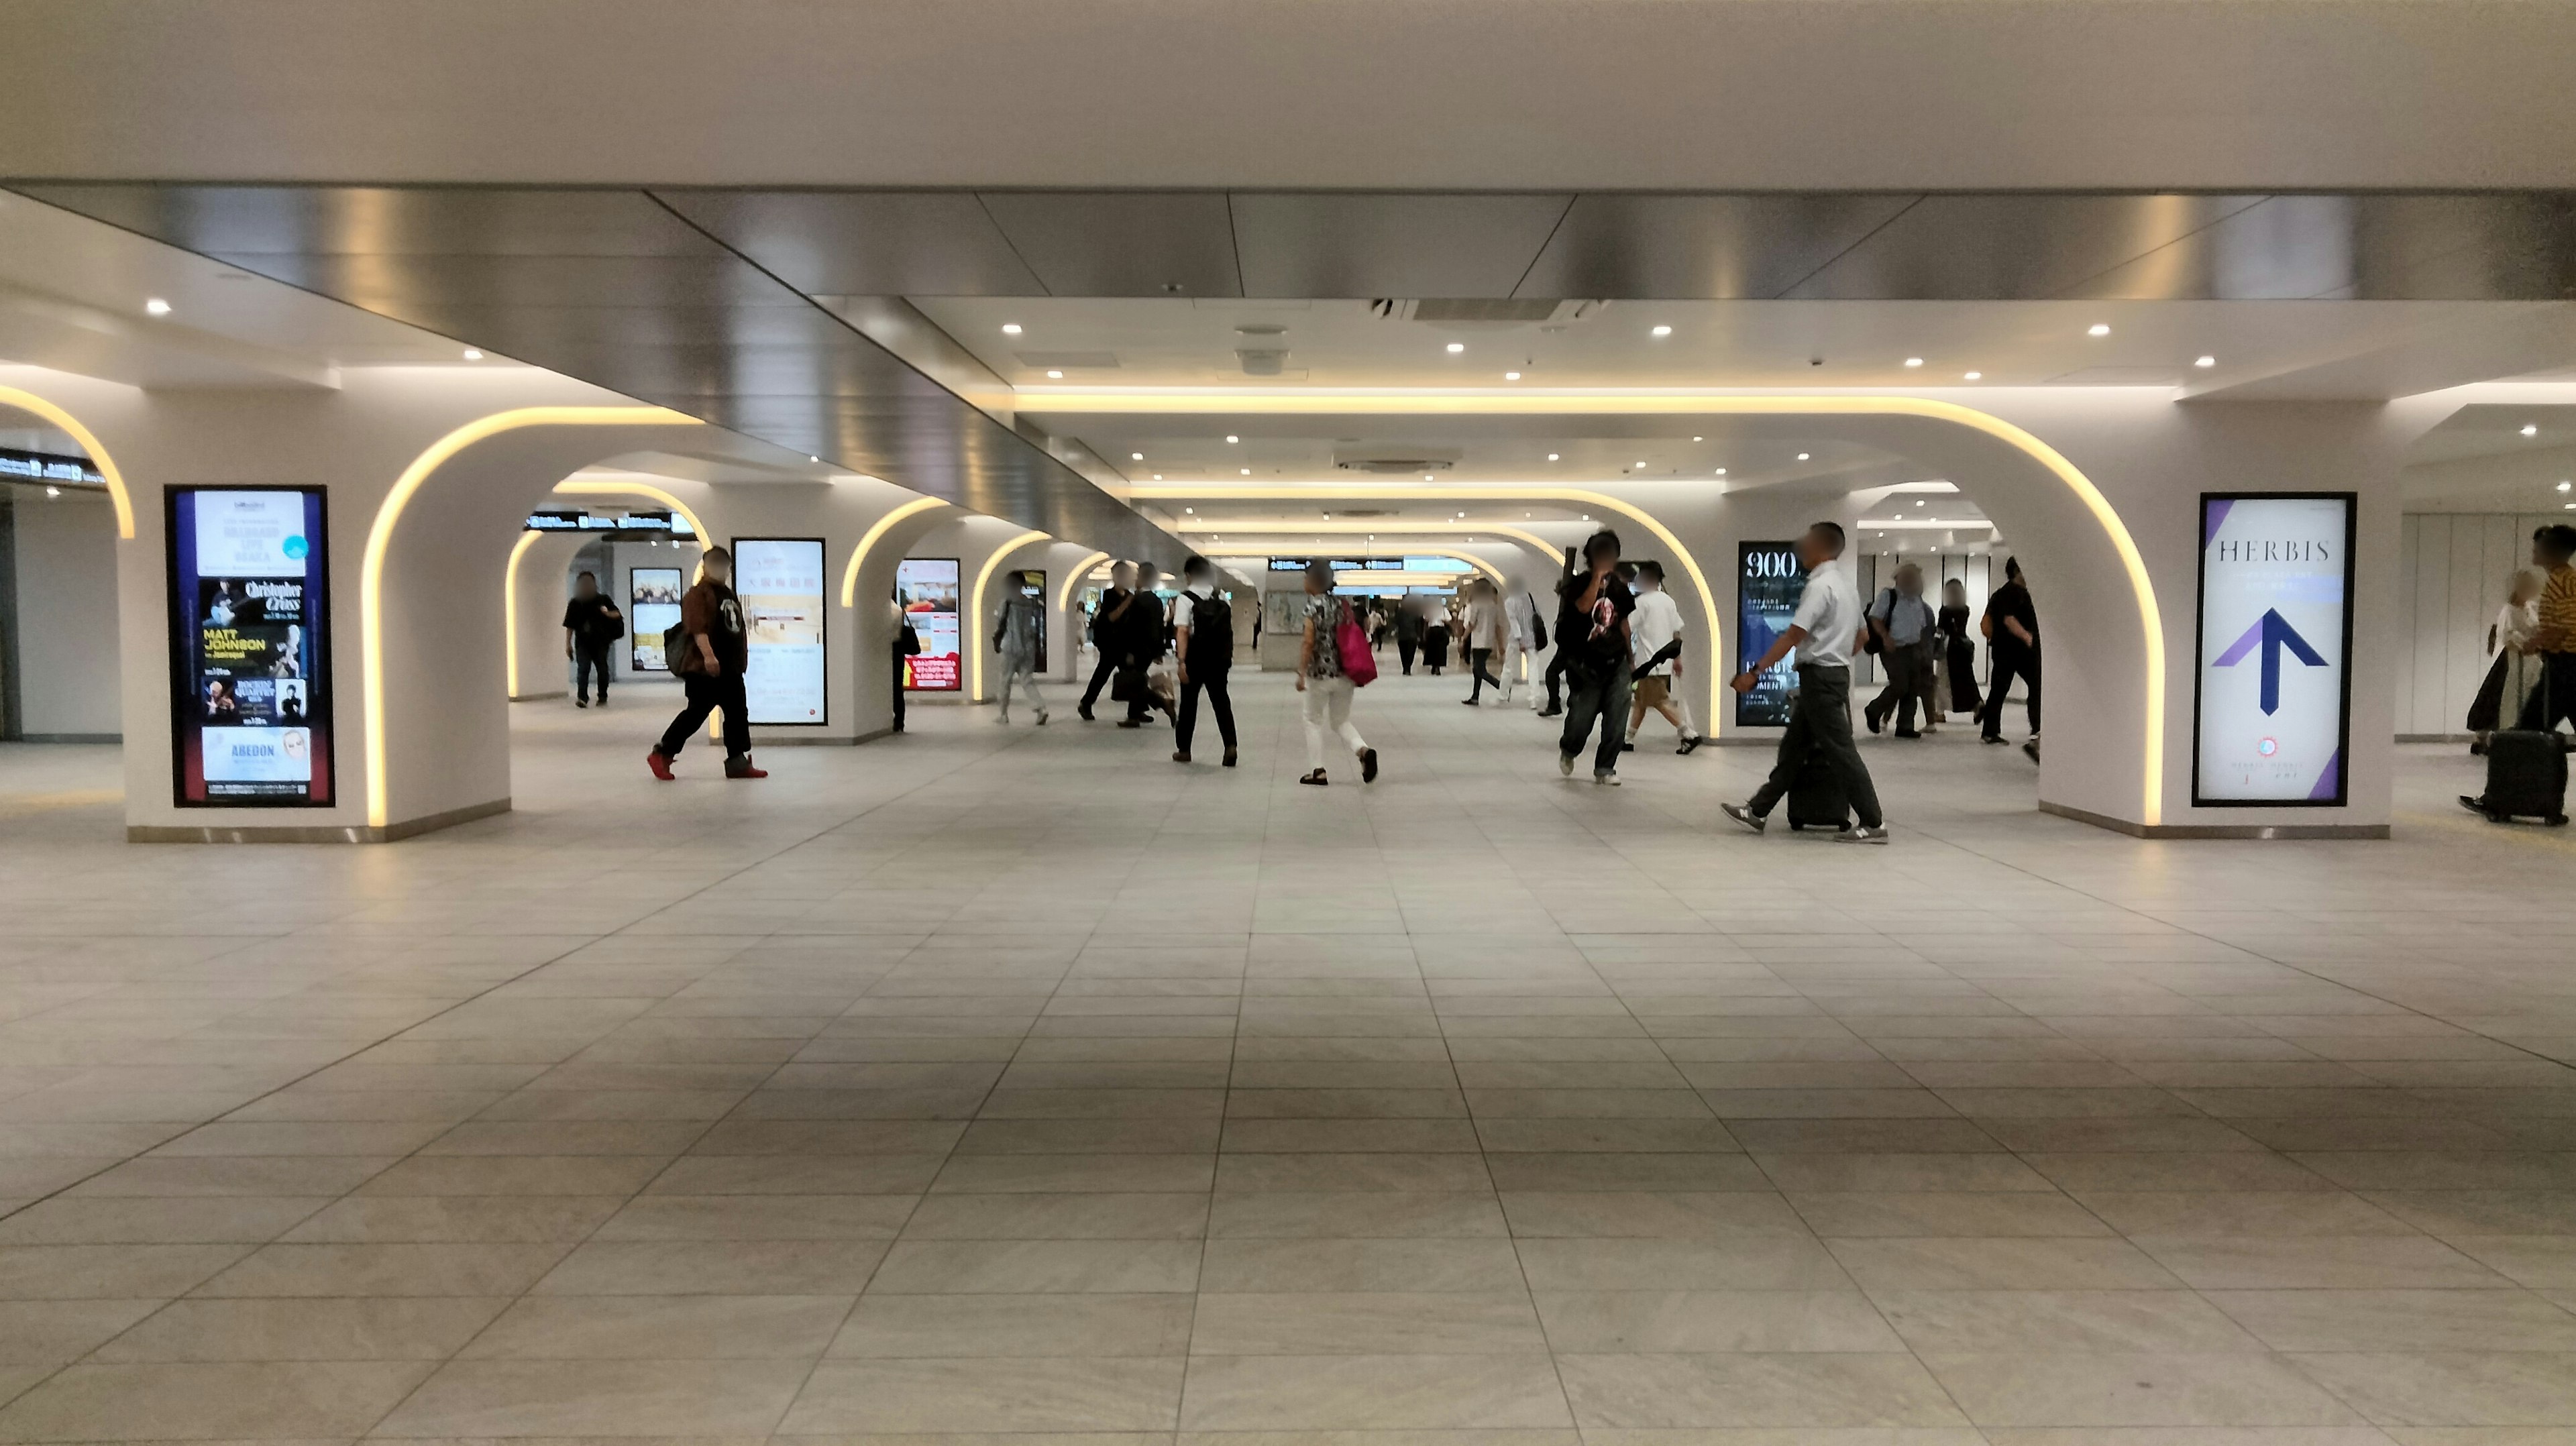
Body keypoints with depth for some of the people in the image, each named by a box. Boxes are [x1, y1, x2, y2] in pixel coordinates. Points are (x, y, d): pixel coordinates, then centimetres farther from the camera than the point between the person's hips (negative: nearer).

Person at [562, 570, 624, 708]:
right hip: (582, 643, 0)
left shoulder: (603, 600, 6)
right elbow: (570, 626, 10)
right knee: (583, 668, -14)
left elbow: (618, 615, 6)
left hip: (601, 641, 0)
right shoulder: (575, 603, 9)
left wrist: (608, 613, -16)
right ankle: (582, 698, -22)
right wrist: (568, 644, 4)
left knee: (602, 670, 4)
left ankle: (603, 697, 17)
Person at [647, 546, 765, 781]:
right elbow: (698, 628, -23)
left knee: (737, 713, 7)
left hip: (731, 668, 9)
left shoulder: (730, 595, 18)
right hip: (705, 668, -9)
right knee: (696, 713, -6)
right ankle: (661, 755, 5)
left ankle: (738, 762, 12)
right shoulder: (698, 594, -10)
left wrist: (744, 651, 25)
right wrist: (708, 655, -33)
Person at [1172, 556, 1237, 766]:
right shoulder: (1222, 600, 8)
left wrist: (1182, 661, -17)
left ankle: (1184, 750, 17)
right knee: (1221, 702, 9)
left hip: (1195, 659, -3)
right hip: (1219, 659, 3)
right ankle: (1230, 746, -6)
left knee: (1189, 703, 9)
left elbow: (1183, 632, -15)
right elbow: (1229, 629, 8)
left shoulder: (1185, 599, -6)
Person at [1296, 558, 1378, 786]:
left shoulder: (1313, 605, -11)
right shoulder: (1341, 604, 8)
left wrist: (1301, 674, -16)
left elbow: (1309, 642, -18)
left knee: (1314, 721, 10)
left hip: (1319, 674, -6)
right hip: (1344, 674, 6)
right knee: (1341, 721, 16)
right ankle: (1363, 750, -10)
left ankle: (1317, 771, 9)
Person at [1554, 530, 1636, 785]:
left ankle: (1605, 769, 6)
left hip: (1616, 665, 3)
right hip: (1586, 667, -3)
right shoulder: (1579, 583, -7)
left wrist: (1629, 657, 18)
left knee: (1615, 720, -6)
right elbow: (1584, 606, -29)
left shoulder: (1619, 588, 7)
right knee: (1581, 720, 2)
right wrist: (1598, 575, -25)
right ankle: (1568, 750, 34)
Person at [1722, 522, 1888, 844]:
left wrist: (1754, 672, -21)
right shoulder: (1847, 584, 14)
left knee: (1839, 750, -6)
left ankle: (1873, 824, -3)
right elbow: (1861, 635, 21)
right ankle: (1758, 810, 18)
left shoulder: (1821, 585, -16)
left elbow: (1792, 636, -22)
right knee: (1793, 745, 12)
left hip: (1819, 674, -10)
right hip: (1836, 670, 10)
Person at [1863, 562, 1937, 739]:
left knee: (1912, 688, 3)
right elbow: (1875, 618, -9)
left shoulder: (1918, 601, 15)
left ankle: (1905, 726, 10)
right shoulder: (1888, 596, -4)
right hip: (1893, 649, -7)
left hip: (1914, 650, 7)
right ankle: (1874, 711, 6)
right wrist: (1886, 637, -22)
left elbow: (1923, 627, 23)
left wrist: (1922, 648, 14)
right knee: (1900, 685, -16)